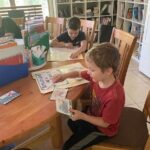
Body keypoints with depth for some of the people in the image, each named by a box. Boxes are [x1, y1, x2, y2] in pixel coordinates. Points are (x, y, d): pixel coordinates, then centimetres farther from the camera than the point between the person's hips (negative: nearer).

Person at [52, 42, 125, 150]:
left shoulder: (115, 96, -40)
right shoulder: (98, 75, -20)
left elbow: (105, 123, -26)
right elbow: (79, 74, -1)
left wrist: (82, 116, -32)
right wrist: (65, 76, -19)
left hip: (103, 128, -7)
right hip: (93, 114, 7)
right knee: (72, 122, 32)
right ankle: (81, 138, 57)